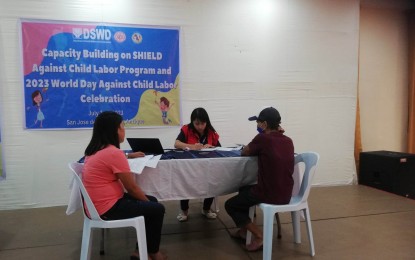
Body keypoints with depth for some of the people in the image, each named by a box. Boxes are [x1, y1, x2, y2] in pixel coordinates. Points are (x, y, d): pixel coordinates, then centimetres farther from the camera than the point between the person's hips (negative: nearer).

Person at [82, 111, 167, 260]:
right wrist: (147, 201, -1)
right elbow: (132, 188, -16)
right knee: (157, 209, 2)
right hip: (108, 208, -10)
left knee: (152, 201, 17)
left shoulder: (95, 150, 7)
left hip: (98, 204, 10)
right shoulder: (114, 152, -22)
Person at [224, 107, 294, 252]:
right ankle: (244, 231, 37)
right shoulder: (288, 141, 5)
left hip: (269, 195, -7)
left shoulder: (262, 139, -14)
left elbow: (244, 153, 2)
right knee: (244, 190, 31)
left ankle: (259, 236, 7)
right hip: (286, 195, 8)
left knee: (230, 205, 15)